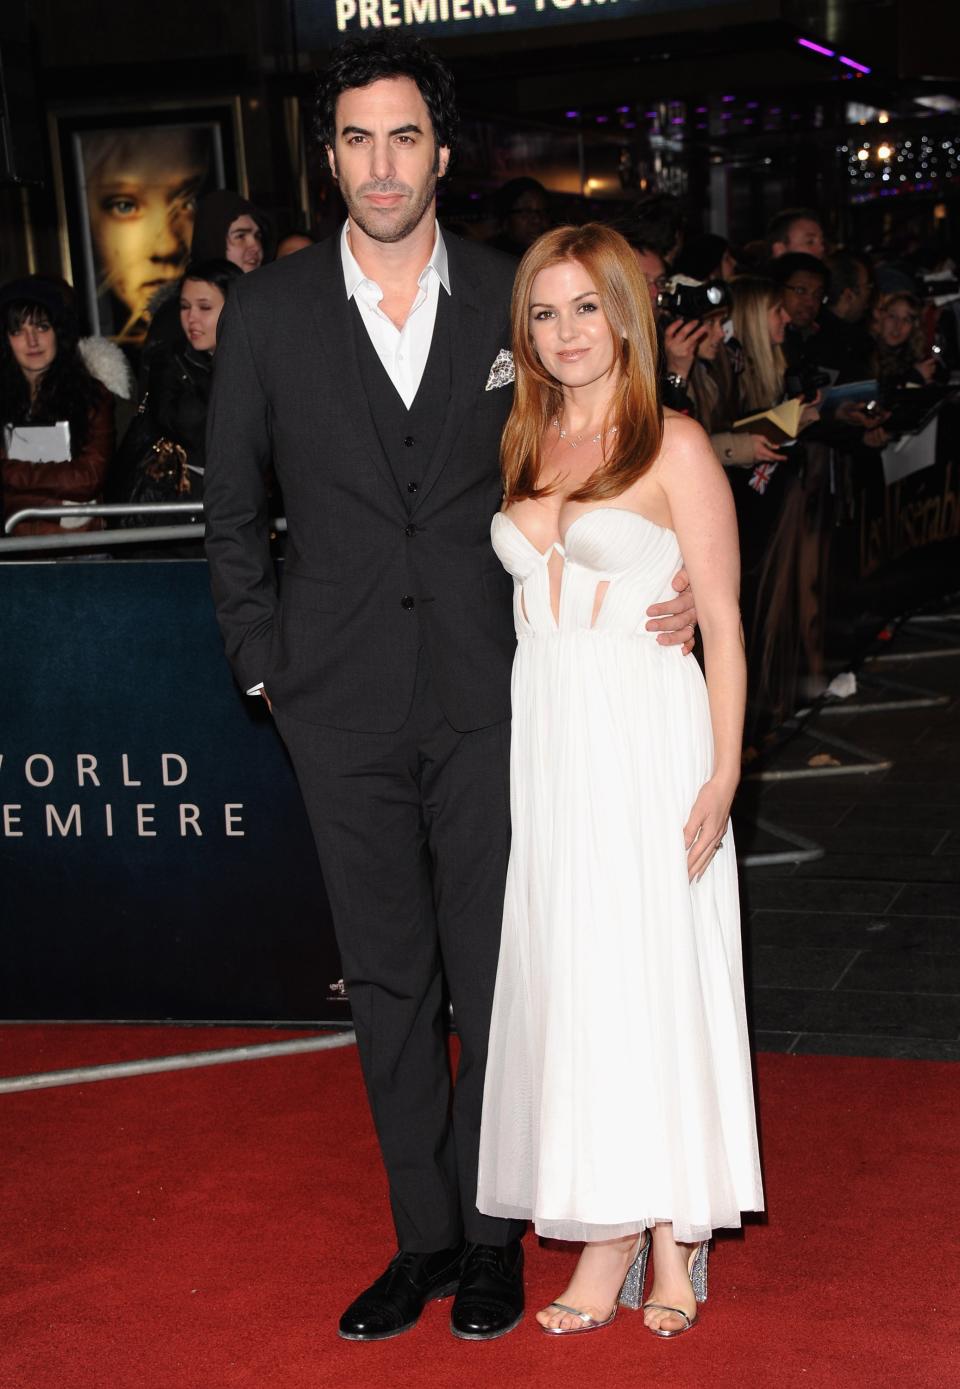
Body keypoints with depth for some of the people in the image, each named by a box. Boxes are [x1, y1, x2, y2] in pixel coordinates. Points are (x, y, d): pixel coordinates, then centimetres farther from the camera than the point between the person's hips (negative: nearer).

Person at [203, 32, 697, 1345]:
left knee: (497, 979, 4)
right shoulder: (268, 309, 2)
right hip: (345, 708, 1)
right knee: (388, 985, 10)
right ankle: (423, 1235, 24)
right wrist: (267, 667, 3)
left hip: (488, 696, -1)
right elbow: (233, 507, 8)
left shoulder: (511, 298, 2)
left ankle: (492, 1232, 21)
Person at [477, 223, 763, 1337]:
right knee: (568, 980, 4)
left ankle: (672, 1240, 10)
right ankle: (606, 1240, 12)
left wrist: (724, 772, -12)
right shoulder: (522, 449, 12)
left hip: (649, 739, -5)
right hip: (545, 742, 5)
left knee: (657, 975, -2)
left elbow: (723, 621, -4)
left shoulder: (674, 447, -3)